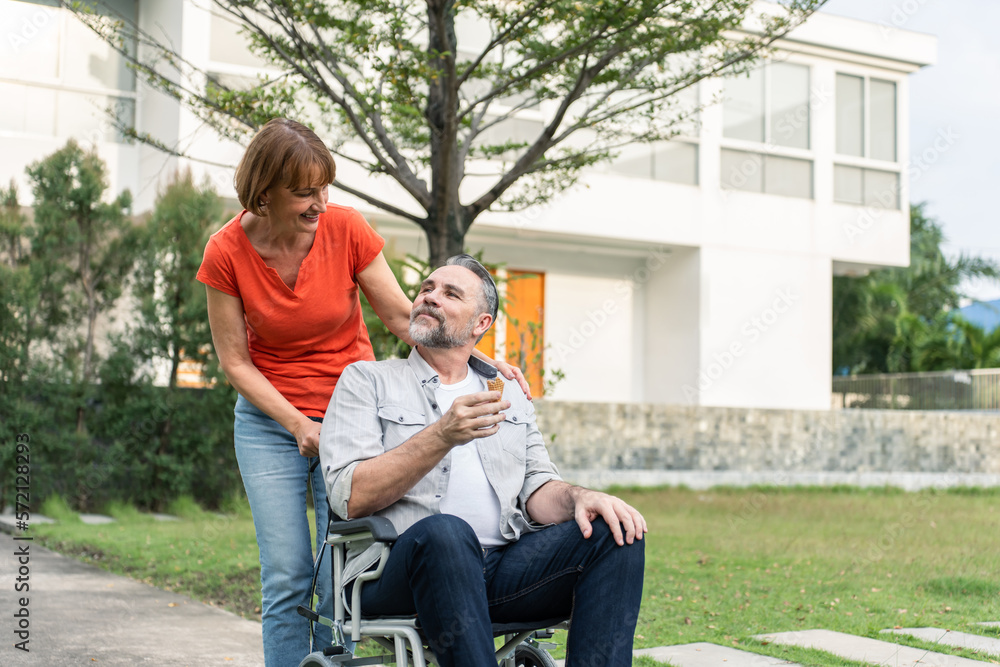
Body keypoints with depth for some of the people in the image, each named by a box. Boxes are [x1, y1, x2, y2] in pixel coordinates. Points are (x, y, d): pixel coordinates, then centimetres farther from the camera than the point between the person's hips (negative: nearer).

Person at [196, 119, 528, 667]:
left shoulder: (345, 229, -11)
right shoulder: (226, 253, -11)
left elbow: (401, 317, -4)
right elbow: (235, 361, -5)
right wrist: (297, 426, -15)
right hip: (270, 422, 0)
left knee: (341, 578, -6)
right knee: (287, 578, -2)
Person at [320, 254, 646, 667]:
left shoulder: (510, 397, 24)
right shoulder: (366, 381, 11)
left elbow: (536, 489, 14)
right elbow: (350, 497, -4)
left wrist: (578, 498, -11)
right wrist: (443, 436, -16)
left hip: (501, 569, 4)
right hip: (397, 572, -4)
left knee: (616, 533, -18)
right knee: (445, 531, -38)